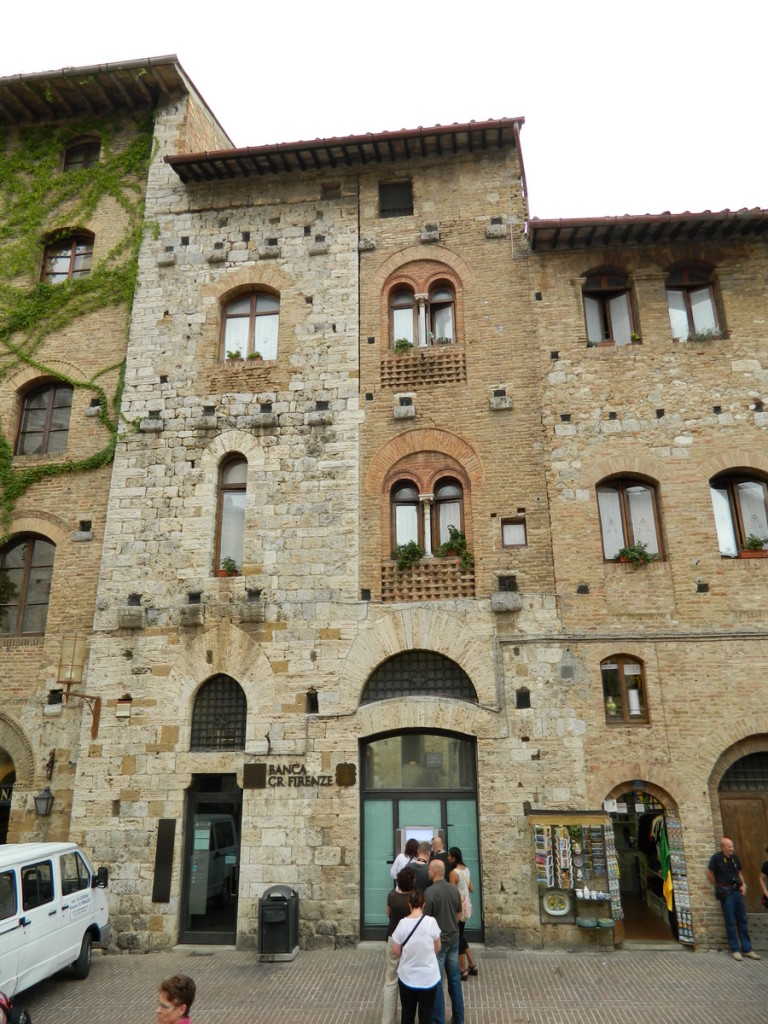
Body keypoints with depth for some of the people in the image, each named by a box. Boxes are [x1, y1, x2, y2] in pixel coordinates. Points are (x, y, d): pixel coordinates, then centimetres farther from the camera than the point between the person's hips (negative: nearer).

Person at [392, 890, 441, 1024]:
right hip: (428, 978, -1)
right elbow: (437, 949, -2)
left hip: (407, 977, 1)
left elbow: (396, 951, -4)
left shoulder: (402, 923, -14)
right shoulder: (431, 921, -15)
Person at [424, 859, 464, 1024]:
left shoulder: (430, 892, -22)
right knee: (455, 978, 17)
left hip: (437, 941, -6)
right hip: (454, 938, 6)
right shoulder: (454, 889, -2)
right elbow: (459, 914, 10)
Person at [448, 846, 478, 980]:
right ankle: (472, 966, 27)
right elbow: (471, 889, 11)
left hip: (459, 906, -8)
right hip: (467, 904, 8)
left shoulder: (454, 873, -20)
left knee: (458, 938, 5)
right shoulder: (466, 869, 4)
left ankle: (463, 972, 15)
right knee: (460, 936, 21)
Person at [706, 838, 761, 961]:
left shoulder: (734, 857, 6)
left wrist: (743, 884, 5)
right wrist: (719, 886, -2)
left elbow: (739, 872, 19)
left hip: (737, 891, 6)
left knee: (742, 920, 11)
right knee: (730, 922, 1)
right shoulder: (716, 858, -11)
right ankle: (735, 950, 10)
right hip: (726, 893, -6)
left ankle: (747, 949, 20)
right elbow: (709, 873, -10)